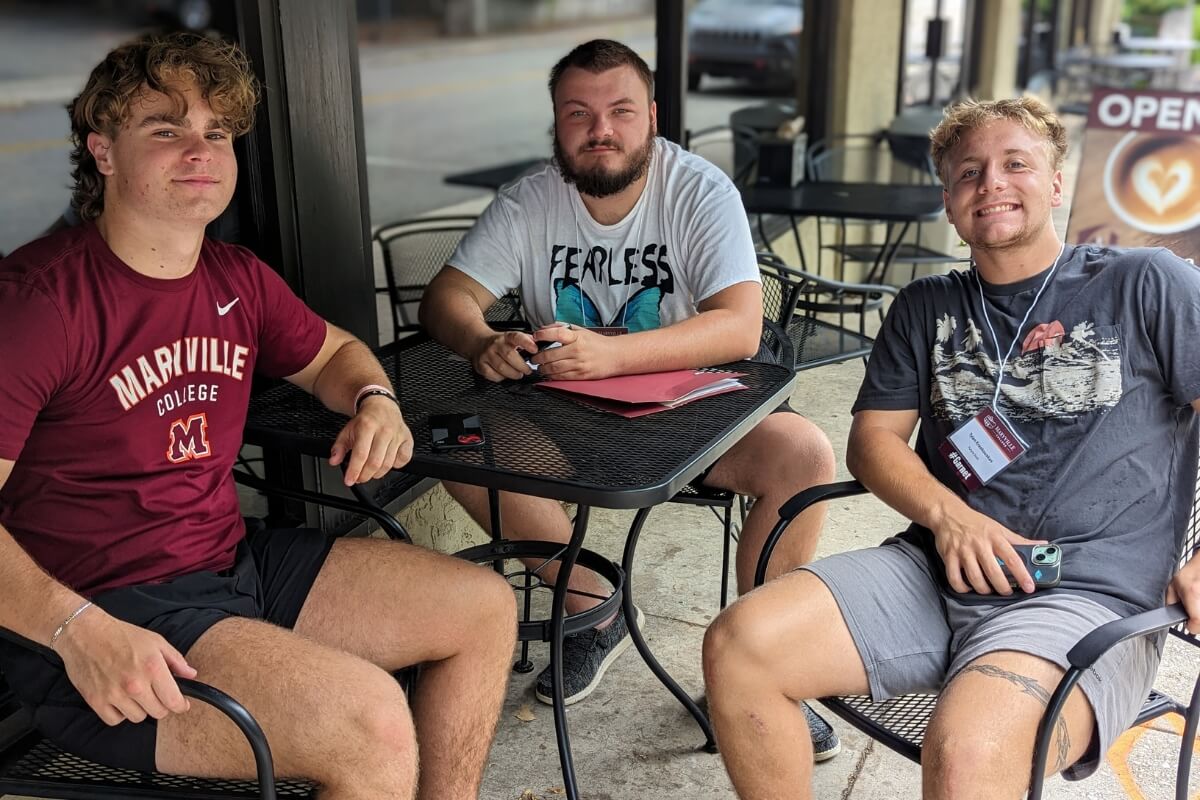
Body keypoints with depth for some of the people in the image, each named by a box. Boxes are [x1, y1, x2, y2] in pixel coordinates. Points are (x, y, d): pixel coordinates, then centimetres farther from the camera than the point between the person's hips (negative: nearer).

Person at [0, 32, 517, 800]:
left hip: (234, 561, 9)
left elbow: (332, 351, 26)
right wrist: (75, 628, -33)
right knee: (375, 722, -28)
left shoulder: (239, 279, 7)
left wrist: (375, 400, 4)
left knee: (485, 608, 8)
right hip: (100, 610, -8)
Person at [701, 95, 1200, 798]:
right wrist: (948, 515, -6)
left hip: (1089, 597, -4)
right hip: (937, 571, 5)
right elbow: (873, 438, 13)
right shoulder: (927, 307, 18)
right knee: (737, 645, -15)